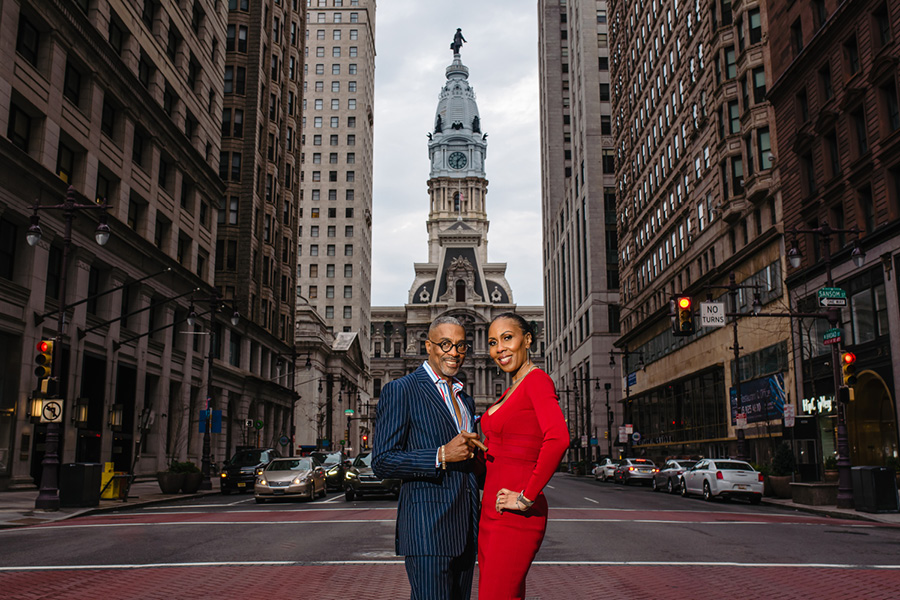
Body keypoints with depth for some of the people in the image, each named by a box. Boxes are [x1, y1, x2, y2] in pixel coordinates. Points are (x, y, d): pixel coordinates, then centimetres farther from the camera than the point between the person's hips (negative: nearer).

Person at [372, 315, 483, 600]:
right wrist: (441, 456, -21)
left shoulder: (465, 399, 19)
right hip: (427, 531, -7)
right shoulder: (400, 391, -5)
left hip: (465, 531, 8)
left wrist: (475, 454, 6)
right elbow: (382, 462, -11)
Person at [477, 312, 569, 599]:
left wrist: (527, 498, -23)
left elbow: (558, 439, -29)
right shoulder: (511, 392, 16)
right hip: (492, 514, 9)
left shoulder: (537, 380, -12)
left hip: (515, 518, -9)